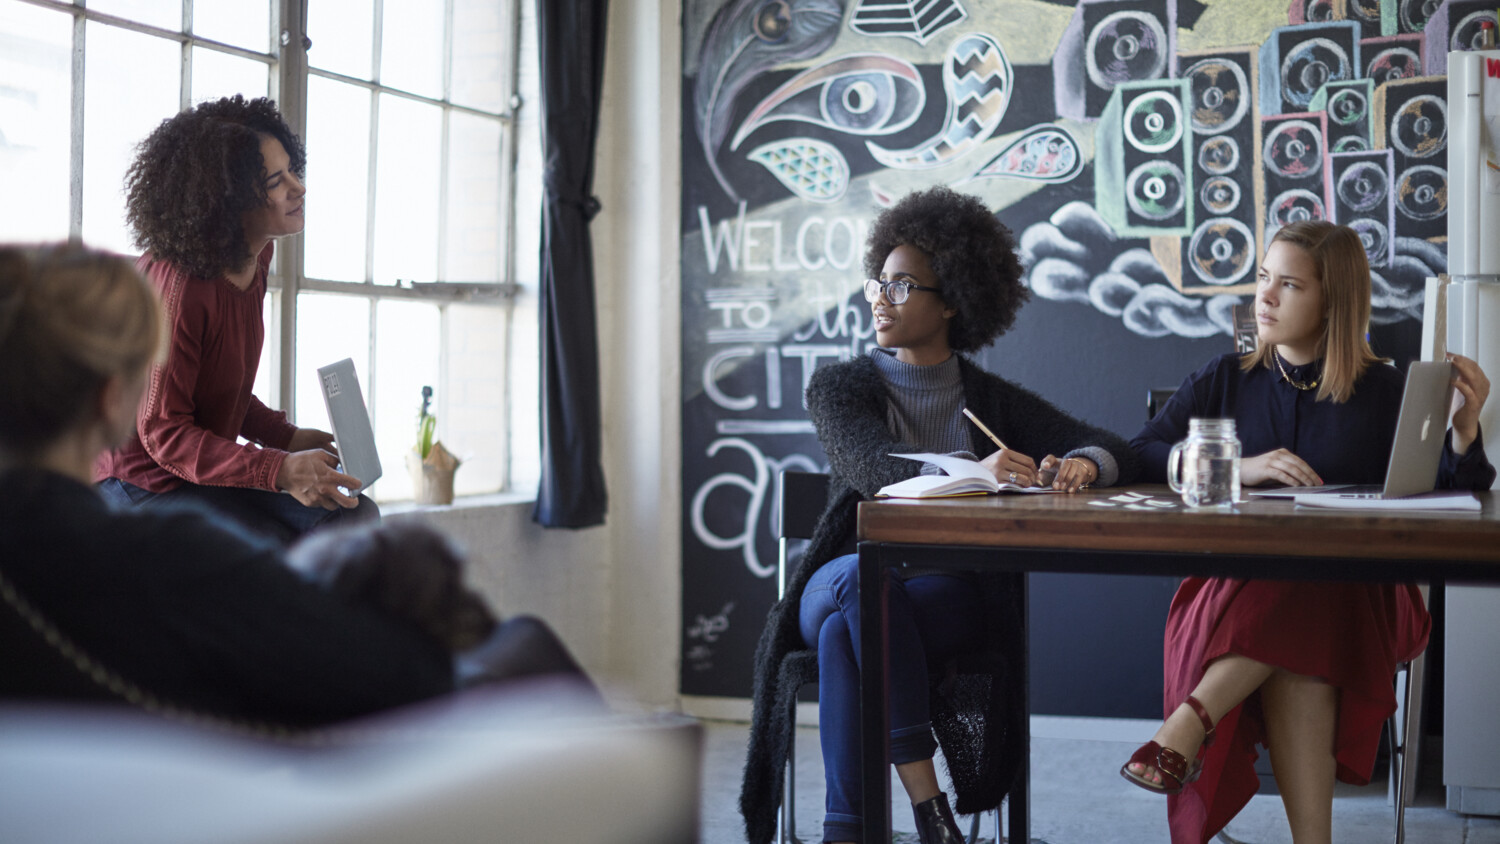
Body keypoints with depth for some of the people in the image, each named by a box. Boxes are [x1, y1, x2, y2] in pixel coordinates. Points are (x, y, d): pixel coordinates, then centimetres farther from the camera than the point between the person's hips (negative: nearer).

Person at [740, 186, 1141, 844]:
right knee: (863, 578, -38)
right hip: (838, 586, 0)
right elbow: (873, 467, -15)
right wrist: (972, 470, -35)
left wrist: (1081, 465, -22)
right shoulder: (838, 387, 6)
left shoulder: (992, 400, 11)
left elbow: (1114, 450, 5)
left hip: (952, 598, 0)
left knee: (845, 634, -34)